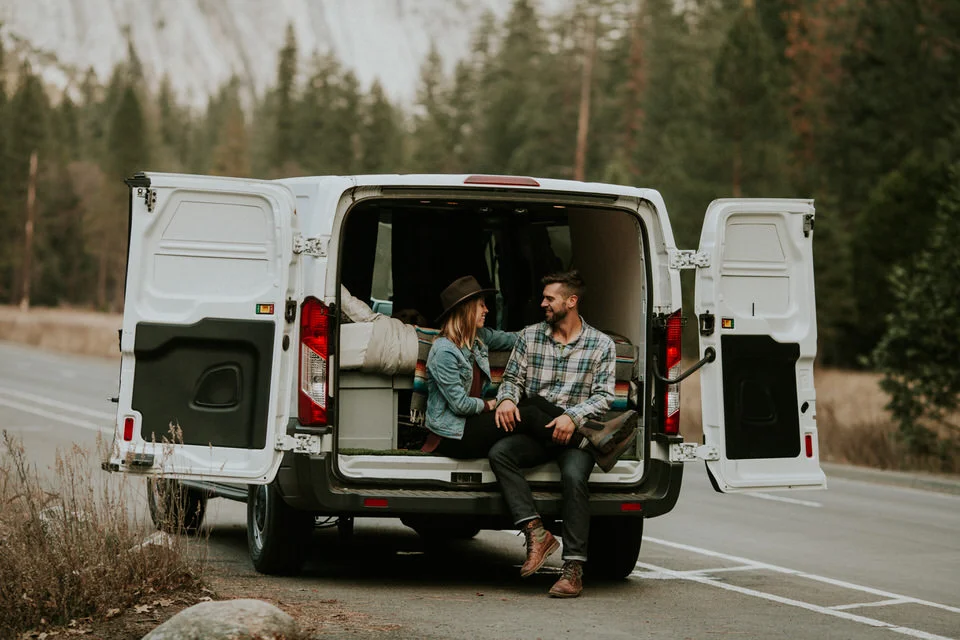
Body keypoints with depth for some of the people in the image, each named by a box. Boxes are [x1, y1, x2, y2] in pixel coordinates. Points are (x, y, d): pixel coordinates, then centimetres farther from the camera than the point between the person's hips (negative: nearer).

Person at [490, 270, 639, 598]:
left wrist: (574, 417, -21)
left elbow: (603, 396, -3)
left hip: (576, 435, -3)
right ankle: (536, 533, -32)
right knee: (499, 453, -29)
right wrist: (506, 398, -12)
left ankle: (573, 568, -31)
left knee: (574, 476, -34)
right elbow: (513, 378, 13)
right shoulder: (529, 336, 13)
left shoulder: (601, 344, 5)